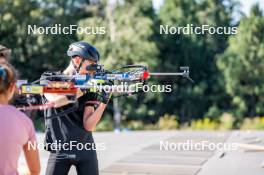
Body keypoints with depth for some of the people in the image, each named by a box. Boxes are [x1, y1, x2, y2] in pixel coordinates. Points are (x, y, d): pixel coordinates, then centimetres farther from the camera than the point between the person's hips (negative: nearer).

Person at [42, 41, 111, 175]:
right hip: (60, 150, -2)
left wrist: (103, 102, -16)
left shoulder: (88, 88, 4)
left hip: (86, 151, 2)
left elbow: (89, 126, -5)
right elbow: (55, 101, -21)